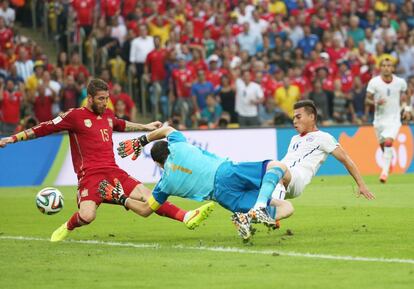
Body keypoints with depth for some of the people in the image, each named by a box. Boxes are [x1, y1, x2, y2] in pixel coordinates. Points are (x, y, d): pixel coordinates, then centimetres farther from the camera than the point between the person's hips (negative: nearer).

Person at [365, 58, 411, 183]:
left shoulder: (400, 82, -5)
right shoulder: (374, 82, -10)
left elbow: (403, 95, 16)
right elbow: (367, 100, -8)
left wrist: (406, 108, 3)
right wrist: (375, 103, -28)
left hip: (394, 118, -2)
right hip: (379, 118, 2)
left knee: (388, 142, -22)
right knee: (382, 145, 15)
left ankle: (385, 171, -20)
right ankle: (390, 159, 50)